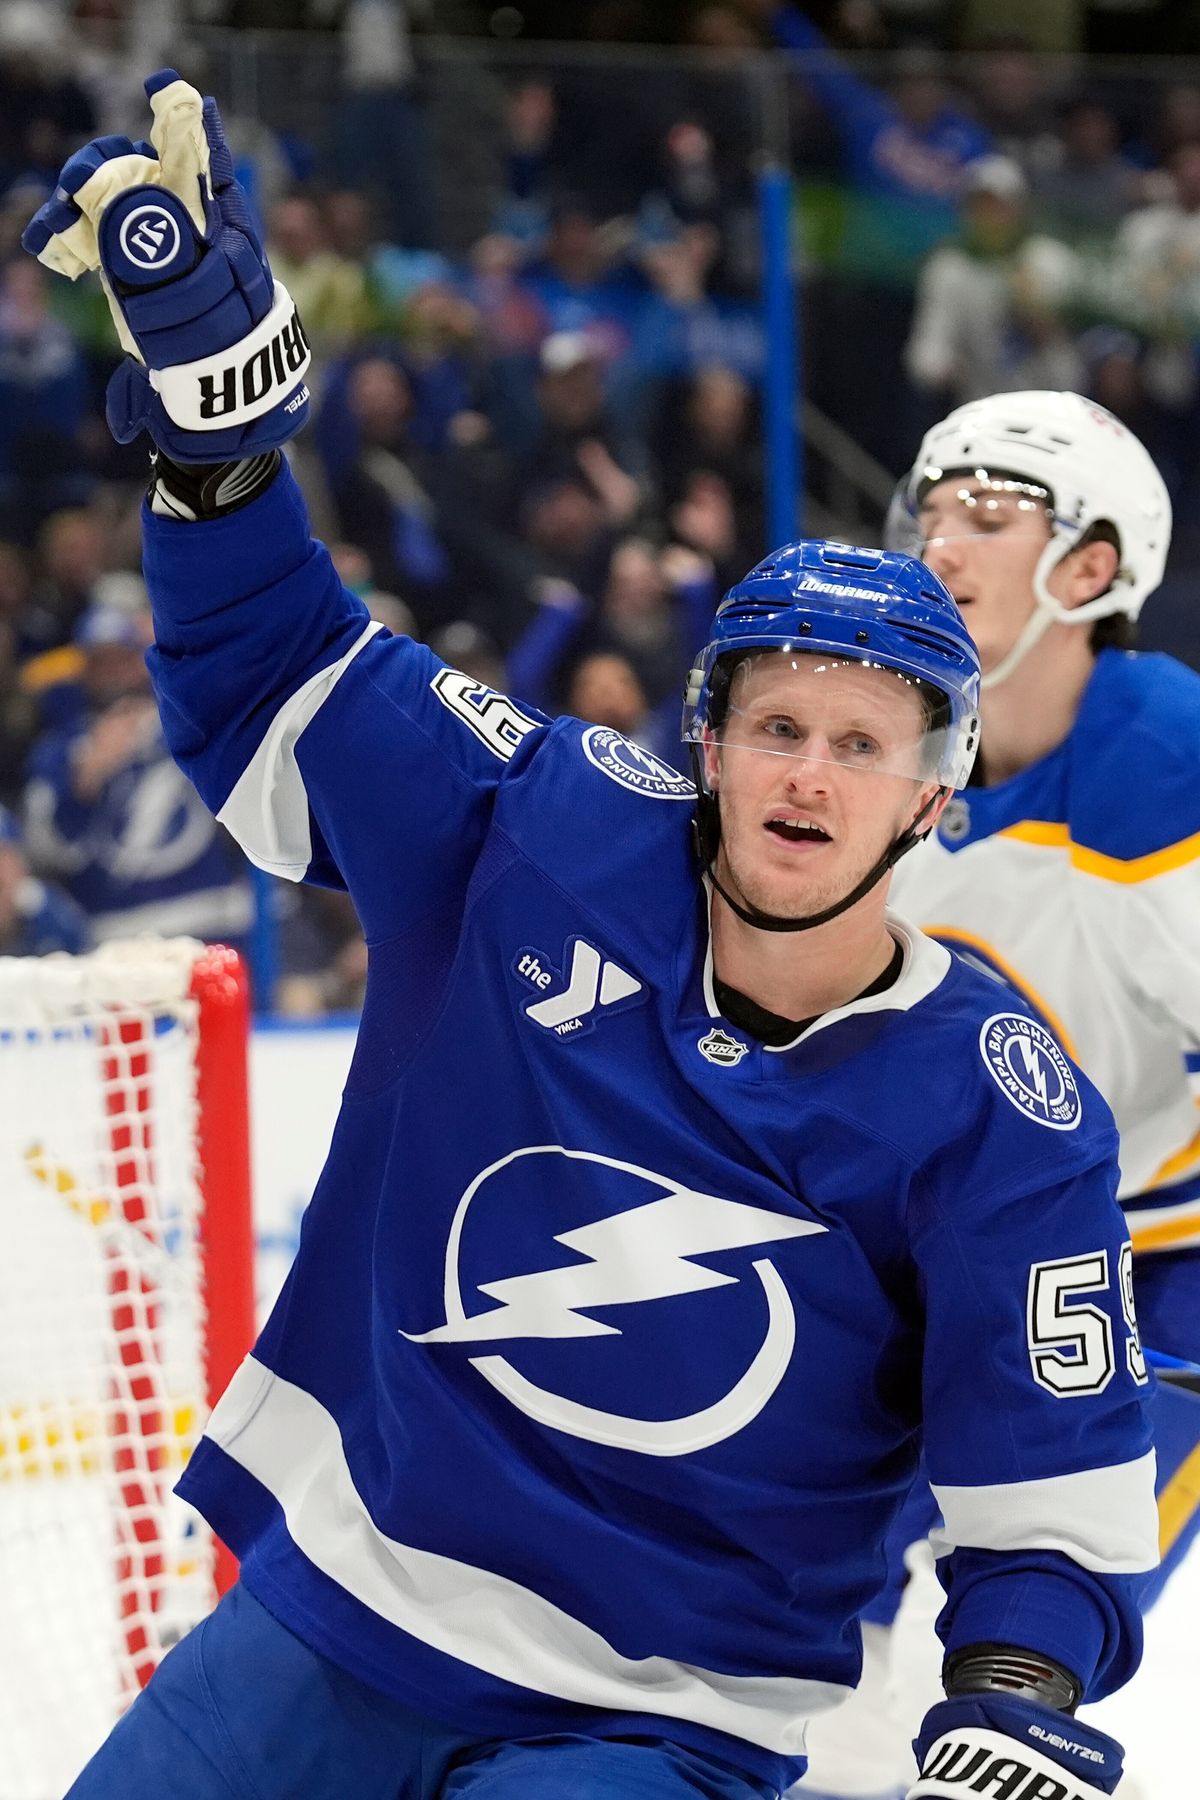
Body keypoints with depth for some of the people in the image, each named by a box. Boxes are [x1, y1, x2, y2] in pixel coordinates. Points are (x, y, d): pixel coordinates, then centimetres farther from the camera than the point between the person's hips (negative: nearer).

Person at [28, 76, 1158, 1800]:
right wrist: (215, 390, -7)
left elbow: (1055, 1496, -9)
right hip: (329, 1620, 3)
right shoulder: (544, 834, -7)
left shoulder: (998, 1120, -12)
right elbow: (275, 683, 6)